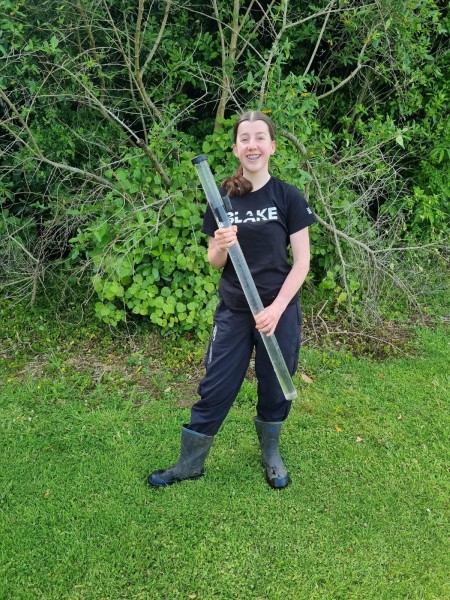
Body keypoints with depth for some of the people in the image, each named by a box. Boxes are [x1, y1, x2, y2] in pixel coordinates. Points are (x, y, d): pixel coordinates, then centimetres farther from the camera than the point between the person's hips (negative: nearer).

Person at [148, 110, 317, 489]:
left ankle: (271, 453, 37)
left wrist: (276, 308, -16)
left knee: (274, 387, 12)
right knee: (215, 389, 7)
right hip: (233, 311, 2)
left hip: (280, 310, -1)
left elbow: (302, 261, -8)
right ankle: (190, 463, 24)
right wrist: (222, 247, -19)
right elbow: (214, 263, 5)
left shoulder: (288, 197, -7)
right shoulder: (223, 198, 0)